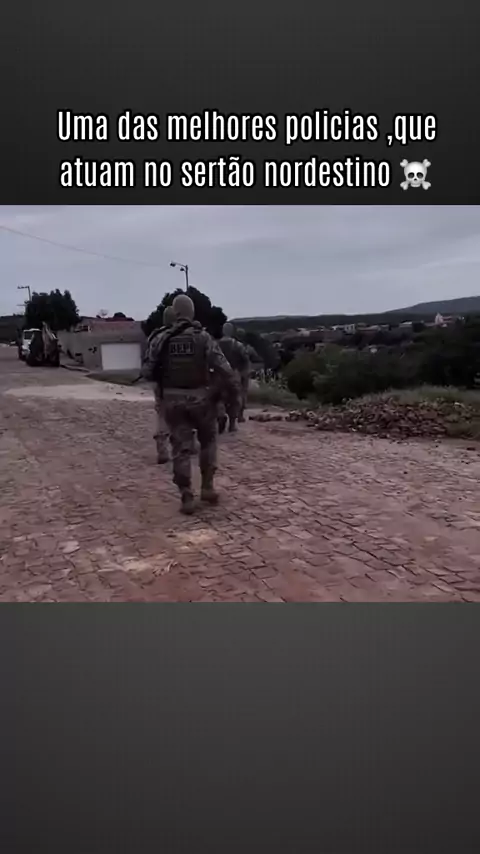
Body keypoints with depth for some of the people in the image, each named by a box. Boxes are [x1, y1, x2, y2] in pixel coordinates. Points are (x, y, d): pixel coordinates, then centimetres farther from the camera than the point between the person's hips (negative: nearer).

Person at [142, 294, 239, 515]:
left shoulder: (161, 339, 0)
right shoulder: (203, 337, -6)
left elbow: (147, 371, 0)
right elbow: (223, 368, -12)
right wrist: (234, 391, -2)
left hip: (173, 399, 1)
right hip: (200, 397, -1)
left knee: (181, 447, 6)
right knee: (208, 440, 19)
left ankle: (187, 497, 5)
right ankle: (207, 487, 18)